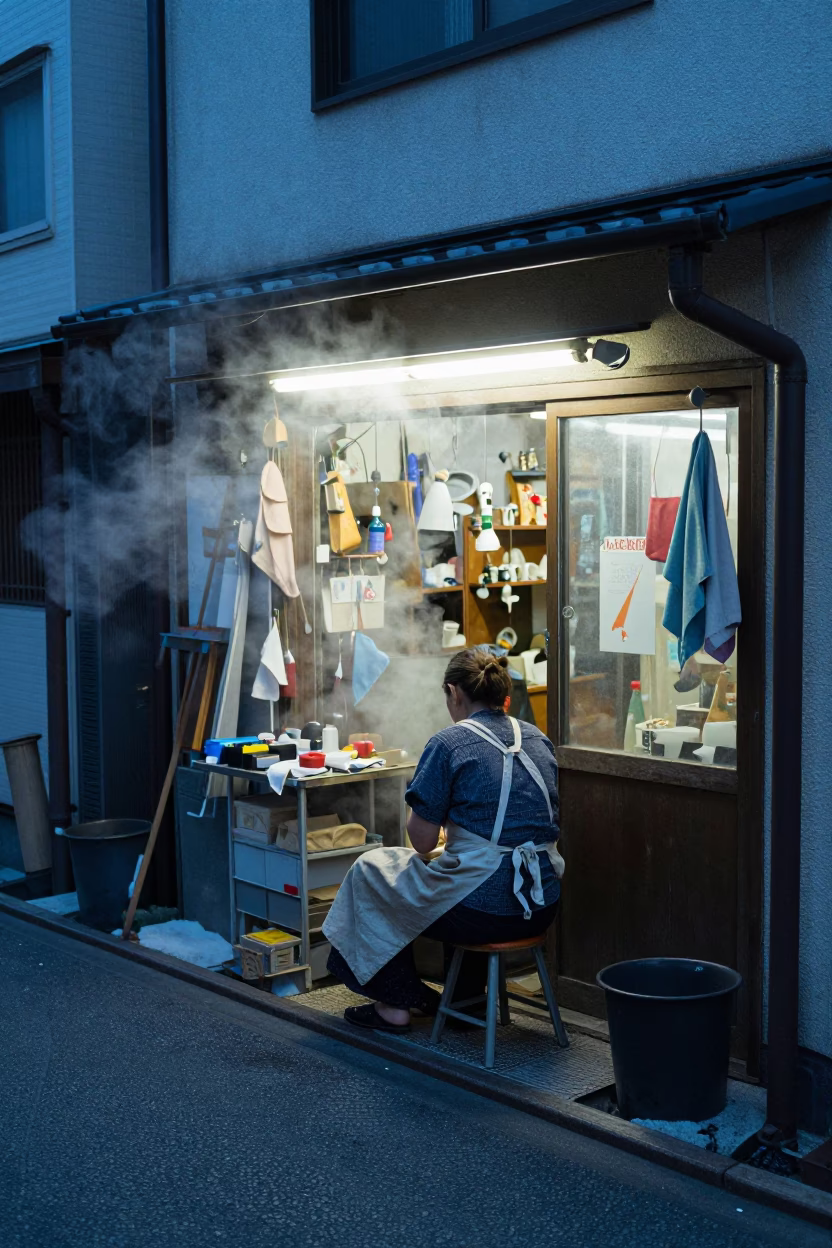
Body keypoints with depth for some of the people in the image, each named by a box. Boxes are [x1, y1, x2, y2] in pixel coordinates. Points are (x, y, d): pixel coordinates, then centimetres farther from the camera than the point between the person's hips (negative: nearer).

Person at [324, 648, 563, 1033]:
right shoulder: (538, 739, 8)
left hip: (482, 909, -7)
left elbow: (422, 842, -9)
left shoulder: (449, 743, -11)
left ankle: (395, 1005, 25)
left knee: (370, 871, 18)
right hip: (542, 907, 7)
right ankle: (467, 996, 40)